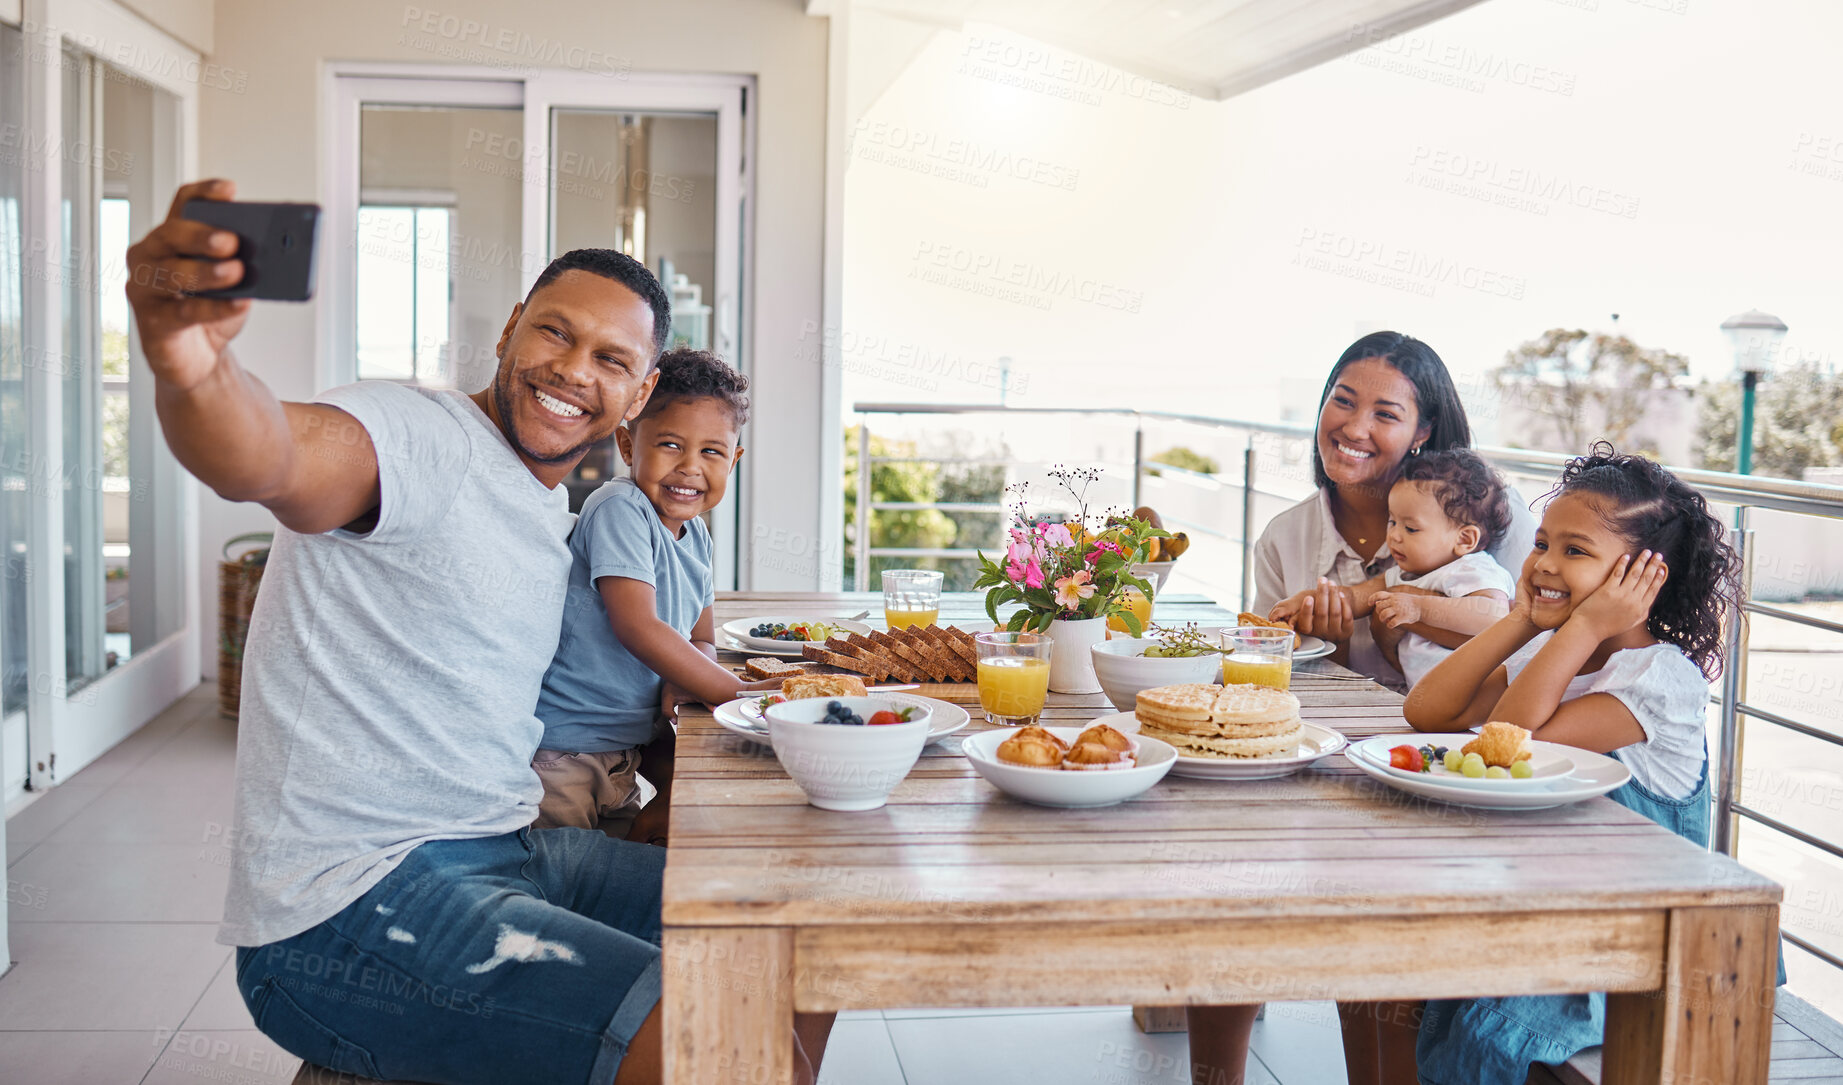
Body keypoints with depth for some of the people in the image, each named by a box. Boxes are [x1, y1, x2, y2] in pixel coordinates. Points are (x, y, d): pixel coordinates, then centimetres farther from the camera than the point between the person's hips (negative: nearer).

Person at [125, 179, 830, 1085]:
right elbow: (273, 459, -37)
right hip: (347, 909, -9)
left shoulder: (550, 513, 16)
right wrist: (190, 368, -58)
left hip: (505, 856, 9)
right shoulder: (418, 431, -13)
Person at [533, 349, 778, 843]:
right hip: (561, 751, -8)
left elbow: (702, 641, 13)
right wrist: (740, 690, -25)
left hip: (628, 749, 8)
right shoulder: (620, 510, -17)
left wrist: (679, 682, -11)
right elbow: (637, 626, -26)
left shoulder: (695, 536, 7)